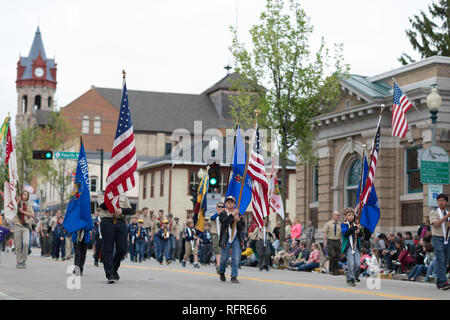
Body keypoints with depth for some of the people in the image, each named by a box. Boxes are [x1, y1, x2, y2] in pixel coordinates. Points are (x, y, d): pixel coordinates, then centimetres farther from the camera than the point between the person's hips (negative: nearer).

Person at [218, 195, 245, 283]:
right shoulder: (223, 214, 6)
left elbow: (242, 227, 7)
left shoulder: (238, 214, 13)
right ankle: (221, 272, 29)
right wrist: (232, 215, -23)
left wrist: (238, 220, -11)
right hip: (226, 238, -2)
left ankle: (234, 276, 1)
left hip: (236, 238, 2)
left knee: (236, 258, -5)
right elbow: (224, 221, -15)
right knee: (224, 257, 4)